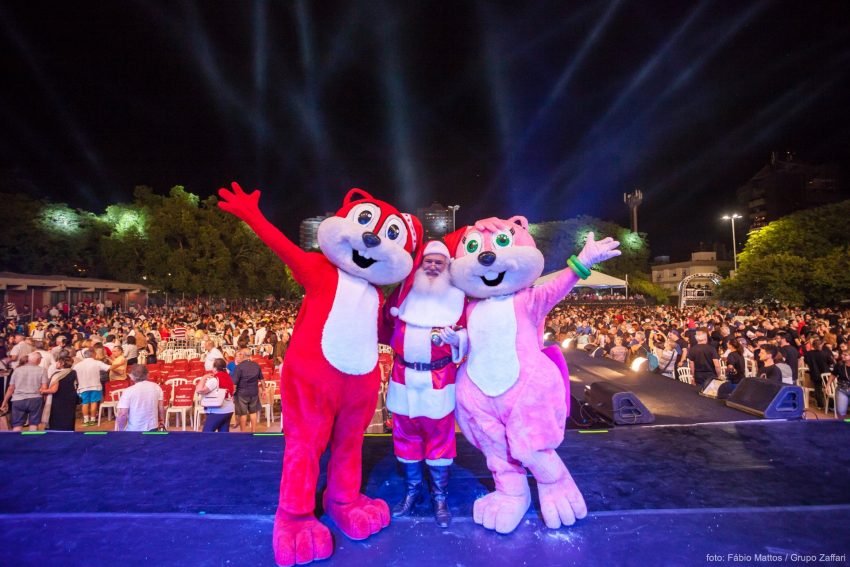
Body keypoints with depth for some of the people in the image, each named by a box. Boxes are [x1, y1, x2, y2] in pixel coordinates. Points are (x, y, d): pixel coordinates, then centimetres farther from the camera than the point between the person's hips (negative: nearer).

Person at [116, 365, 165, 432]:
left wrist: (120, 430, 0)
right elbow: (161, 408, 3)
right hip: (152, 428, 3)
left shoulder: (128, 391, -13)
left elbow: (123, 414, -15)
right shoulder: (156, 387, -3)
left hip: (133, 430, -3)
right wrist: (162, 421, 18)